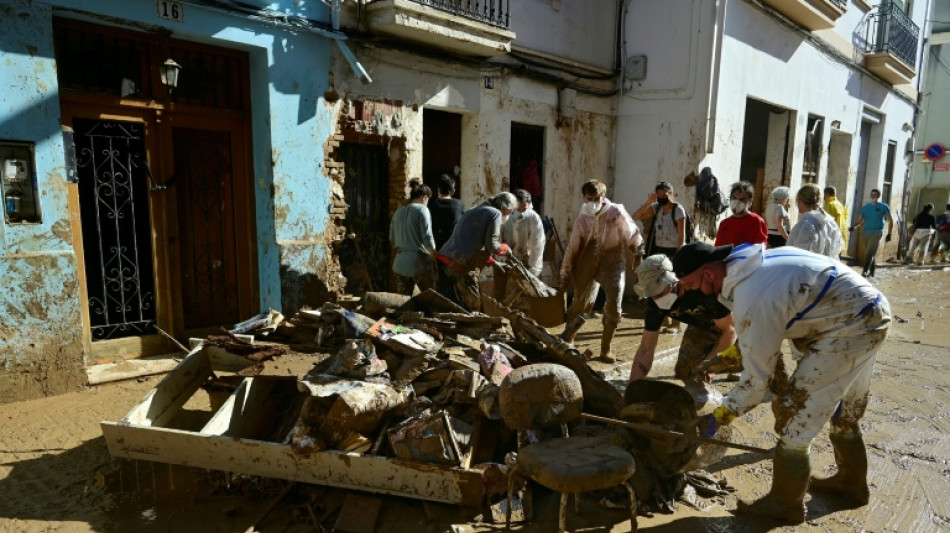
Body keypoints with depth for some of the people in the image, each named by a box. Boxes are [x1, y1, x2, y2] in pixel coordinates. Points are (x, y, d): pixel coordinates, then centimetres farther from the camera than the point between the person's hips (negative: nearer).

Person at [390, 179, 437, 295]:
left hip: (400, 265, 6)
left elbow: (392, 239, 19)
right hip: (419, 263, -6)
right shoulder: (422, 209, -6)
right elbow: (427, 238, -11)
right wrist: (435, 258, -2)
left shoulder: (398, 212, 13)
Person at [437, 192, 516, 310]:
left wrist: (491, 261, 32)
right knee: (473, 307, 2)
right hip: (462, 266, -8)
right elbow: (491, 245, -8)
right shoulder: (495, 213, 0)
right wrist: (505, 248, 12)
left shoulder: (473, 211, 25)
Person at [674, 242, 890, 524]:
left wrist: (717, 418, -11)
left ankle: (786, 504, 12)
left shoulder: (751, 300, -28)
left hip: (851, 328, -10)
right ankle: (852, 482, 46)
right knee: (845, 411, 26)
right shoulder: (751, 265, -1)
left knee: (795, 417, -4)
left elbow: (757, 379, -19)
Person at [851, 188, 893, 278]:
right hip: (865, 233, 4)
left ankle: (864, 271, -21)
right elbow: (859, 221, 7)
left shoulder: (883, 207, 1)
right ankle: (871, 271, 23)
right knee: (869, 254, 11)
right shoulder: (865, 207, 9)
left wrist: (889, 234, -5)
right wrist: (854, 227, -15)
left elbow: (890, 220, 3)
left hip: (876, 233, -4)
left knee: (869, 254, -15)